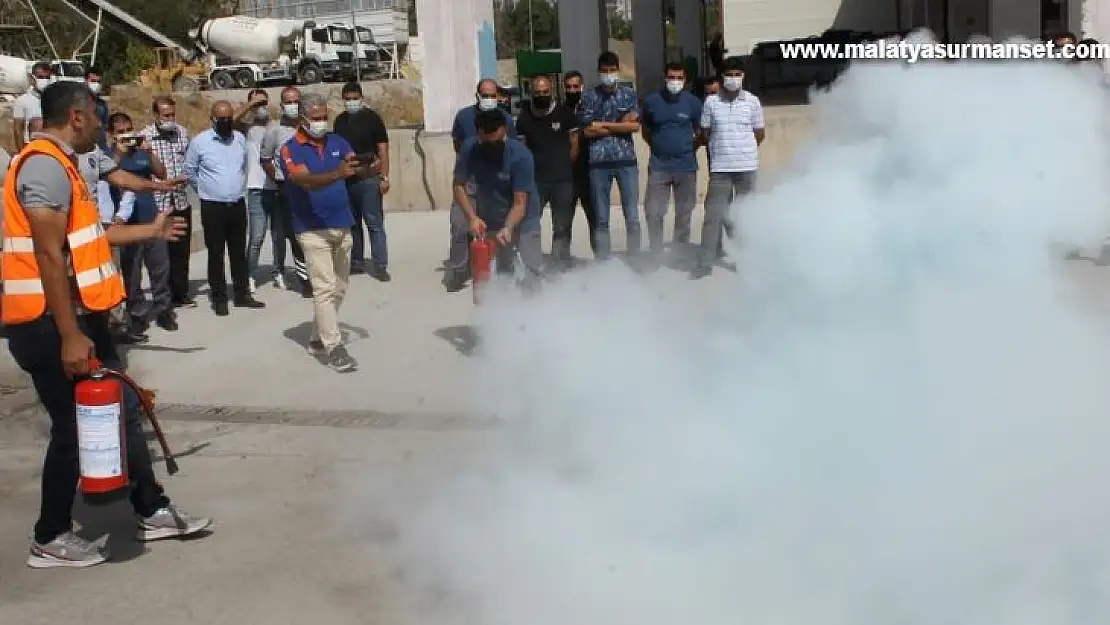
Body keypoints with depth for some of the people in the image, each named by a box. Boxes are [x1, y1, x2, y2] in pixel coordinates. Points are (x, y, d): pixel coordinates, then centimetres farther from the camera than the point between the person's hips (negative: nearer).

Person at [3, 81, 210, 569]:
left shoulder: (58, 164, 15)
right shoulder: (45, 166, -18)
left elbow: (84, 235, 24)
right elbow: (49, 255, -24)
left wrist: (149, 231, 33)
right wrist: (69, 336, -25)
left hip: (79, 315, 10)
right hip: (53, 324, -10)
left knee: (123, 410, 13)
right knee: (73, 427, 0)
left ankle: (152, 512, 21)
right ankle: (50, 538, 15)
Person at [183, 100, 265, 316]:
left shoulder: (240, 139, 5)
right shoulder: (199, 142, -7)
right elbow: (189, 172, 4)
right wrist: (206, 189, 9)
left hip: (238, 205, 4)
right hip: (212, 207, -4)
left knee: (239, 251, 11)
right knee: (216, 254, 3)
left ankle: (242, 294, 21)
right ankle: (219, 298, 11)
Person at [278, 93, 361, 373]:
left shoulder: (337, 142, 9)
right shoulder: (290, 149, -7)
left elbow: (355, 167, -5)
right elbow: (306, 180, -24)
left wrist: (363, 168, -30)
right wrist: (337, 174, -41)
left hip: (342, 225, 6)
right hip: (313, 229, -6)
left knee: (339, 288, 12)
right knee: (324, 288, -12)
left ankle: (318, 339, 25)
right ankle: (334, 348, -10)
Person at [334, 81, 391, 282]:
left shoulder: (371, 118, -3)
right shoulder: (340, 121, 12)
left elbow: (383, 149, -5)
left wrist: (384, 177, -12)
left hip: (368, 179, -5)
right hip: (345, 180, 6)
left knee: (374, 223, -7)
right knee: (352, 223, 12)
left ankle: (380, 266, -6)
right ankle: (356, 261, 21)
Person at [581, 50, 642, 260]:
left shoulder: (629, 95, 8)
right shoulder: (589, 97, 4)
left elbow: (635, 126, -3)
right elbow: (588, 131, -5)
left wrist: (604, 125, -5)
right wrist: (621, 125, -3)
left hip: (626, 160, 1)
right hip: (599, 162, 0)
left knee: (632, 216, 1)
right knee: (601, 218, 5)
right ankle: (604, 260, 11)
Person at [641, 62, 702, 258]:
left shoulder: (693, 102, -1)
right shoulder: (651, 101, 0)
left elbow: (699, 132, 10)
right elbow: (645, 131, 13)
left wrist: (690, 150, 3)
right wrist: (658, 148, 8)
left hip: (686, 166, 0)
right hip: (658, 166, 0)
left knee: (684, 211, 7)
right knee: (653, 212, -4)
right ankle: (655, 252, 7)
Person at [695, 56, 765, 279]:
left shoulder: (752, 101, 1)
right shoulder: (711, 102, 0)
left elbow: (760, 134, 9)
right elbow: (705, 133, 8)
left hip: (747, 166, 1)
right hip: (720, 167, -1)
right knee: (713, 215, -3)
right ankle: (705, 262, 0)